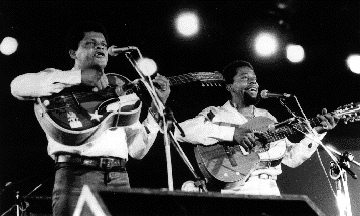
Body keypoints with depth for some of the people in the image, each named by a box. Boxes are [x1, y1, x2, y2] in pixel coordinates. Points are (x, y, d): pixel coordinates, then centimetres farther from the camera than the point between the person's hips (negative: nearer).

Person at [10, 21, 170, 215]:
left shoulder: (122, 91, 25)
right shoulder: (58, 78, 13)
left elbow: (137, 150, 17)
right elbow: (18, 86, -10)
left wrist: (156, 107, 5)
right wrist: (79, 77, -14)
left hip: (119, 178, 4)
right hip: (75, 174, -4)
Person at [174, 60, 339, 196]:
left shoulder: (266, 117, 23)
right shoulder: (214, 114, 7)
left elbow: (291, 157, 20)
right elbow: (181, 130, -13)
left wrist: (317, 132, 7)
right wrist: (231, 132, -18)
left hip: (269, 190, 5)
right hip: (233, 190, -4)